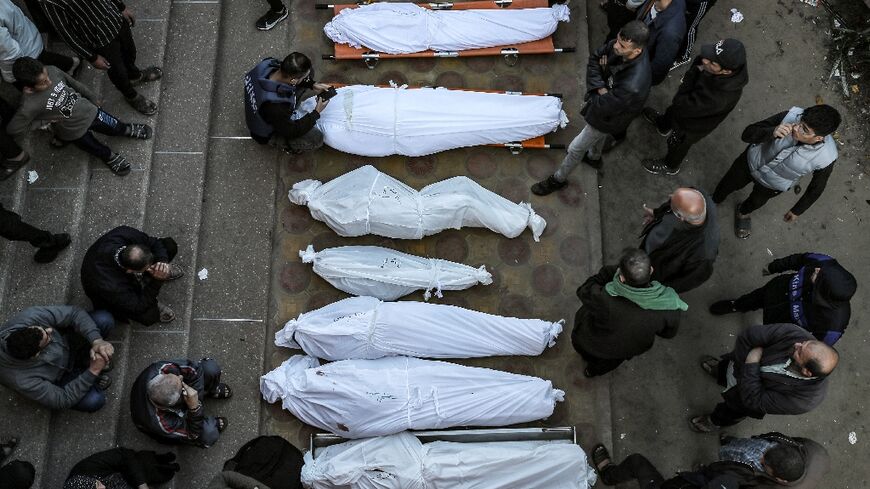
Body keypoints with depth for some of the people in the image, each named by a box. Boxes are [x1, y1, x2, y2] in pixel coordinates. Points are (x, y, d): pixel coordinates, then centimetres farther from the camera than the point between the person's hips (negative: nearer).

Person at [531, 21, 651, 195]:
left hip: (608, 119, -7)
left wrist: (595, 93, -15)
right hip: (606, 96, 7)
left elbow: (602, 107, -34)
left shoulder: (633, 85, -46)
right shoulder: (618, 46, -27)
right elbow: (594, 59, -10)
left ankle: (559, 179, 40)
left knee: (575, 148, 13)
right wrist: (601, 88, -22)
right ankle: (594, 157, 68)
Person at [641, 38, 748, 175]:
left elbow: (683, 107, -37)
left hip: (694, 125, -5)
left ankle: (669, 166, 57)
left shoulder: (721, 97, -49)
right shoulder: (726, 60, -31)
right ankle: (663, 125, 71)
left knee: (677, 144, 25)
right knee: (671, 112, 36)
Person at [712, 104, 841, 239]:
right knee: (725, 187, 24)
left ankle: (743, 213, 66)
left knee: (756, 202, 31)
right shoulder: (791, 116, -36)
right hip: (751, 161, 0)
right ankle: (715, 201, 59)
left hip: (773, 185, 0)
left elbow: (817, 187, -15)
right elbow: (747, 135, -29)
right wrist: (772, 132, -49)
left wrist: (797, 211, -2)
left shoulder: (826, 157, -35)